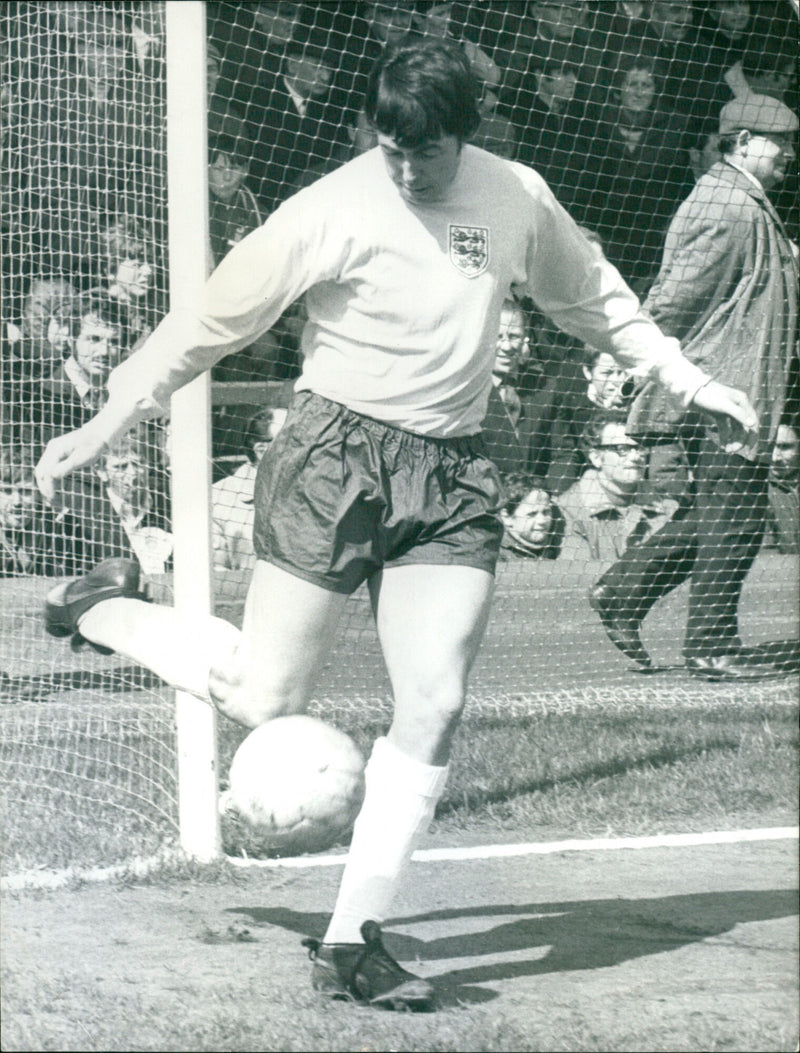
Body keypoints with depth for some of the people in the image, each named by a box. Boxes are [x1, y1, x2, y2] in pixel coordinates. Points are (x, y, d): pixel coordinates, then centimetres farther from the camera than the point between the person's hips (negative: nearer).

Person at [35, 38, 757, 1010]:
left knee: (434, 707, -7)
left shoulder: (517, 200, 2)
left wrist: (684, 379, 20)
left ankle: (352, 942, -1)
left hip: (452, 475, 4)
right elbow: (210, 325, -5)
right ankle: (100, 609, 25)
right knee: (265, 699, -2)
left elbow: (590, 297, 22)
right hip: (335, 457, -4)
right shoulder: (331, 212, -11)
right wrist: (102, 429, -4)